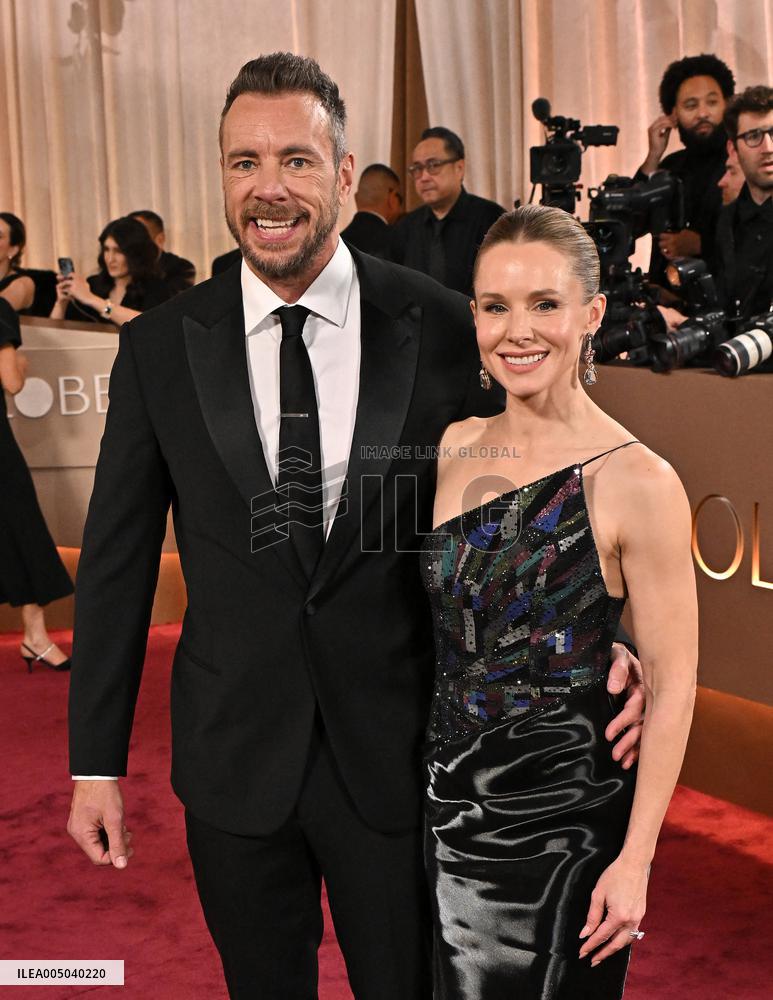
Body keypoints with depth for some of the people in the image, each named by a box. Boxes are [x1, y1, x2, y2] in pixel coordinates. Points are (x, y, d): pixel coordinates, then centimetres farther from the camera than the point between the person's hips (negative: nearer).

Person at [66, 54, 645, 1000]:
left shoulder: (442, 328, -8)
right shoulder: (158, 348, -4)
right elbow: (118, 560, 1)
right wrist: (95, 762, 2)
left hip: (397, 751, -1)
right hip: (234, 760, 1)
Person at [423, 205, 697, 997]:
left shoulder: (638, 483, -17)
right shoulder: (454, 446, 0)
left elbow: (672, 687, -14)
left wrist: (636, 860, -14)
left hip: (558, 814, -5)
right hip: (445, 799, 5)